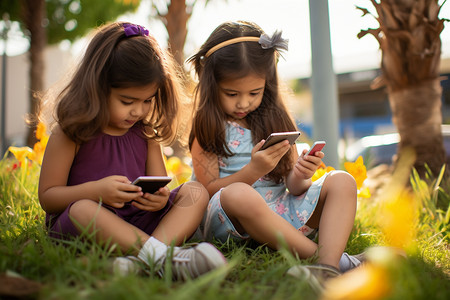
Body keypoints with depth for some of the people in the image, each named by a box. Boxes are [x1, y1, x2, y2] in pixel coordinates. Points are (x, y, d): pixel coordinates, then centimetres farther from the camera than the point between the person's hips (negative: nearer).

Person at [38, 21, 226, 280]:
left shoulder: (146, 133, 10)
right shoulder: (71, 132, -4)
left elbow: (160, 186, 13)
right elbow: (47, 196, -4)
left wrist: (160, 198, -14)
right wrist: (96, 190, -22)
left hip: (139, 222, 5)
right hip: (88, 226, -4)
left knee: (195, 192, -13)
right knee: (82, 209, -37)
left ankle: (143, 259, -39)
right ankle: (167, 258, -46)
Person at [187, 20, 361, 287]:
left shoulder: (275, 121, 10)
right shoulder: (206, 128, -1)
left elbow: (293, 188, 7)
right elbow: (209, 190, -9)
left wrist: (300, 176, -18)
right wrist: (253, 171, -23)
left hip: (281, 212, 5)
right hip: (231, 222, -4)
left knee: (342, 181, -11)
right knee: (238, 194, -38)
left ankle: (328, 265, -35)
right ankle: (319, 254, -26)